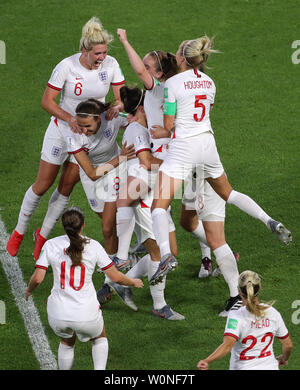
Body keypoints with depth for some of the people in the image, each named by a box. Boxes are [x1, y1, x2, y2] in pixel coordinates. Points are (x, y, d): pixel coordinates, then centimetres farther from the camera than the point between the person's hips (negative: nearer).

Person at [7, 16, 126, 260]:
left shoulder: (111, 64, -14)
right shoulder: (66, 66, -22)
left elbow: (122, 98, -9)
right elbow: (47, 101, -17)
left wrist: (117, 107, -32)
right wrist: (69, 118, -32)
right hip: (62, 129, -2)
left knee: (66, 188, 5)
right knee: (43, 184, 3)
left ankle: (43, 235, 24)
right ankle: (19, 232, 24)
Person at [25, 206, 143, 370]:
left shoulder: (51, 245, -2)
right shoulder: (93, 246, -4)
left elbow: (37, 278, -5)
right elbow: (115, 276, 0)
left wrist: (29, 290, 17)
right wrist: (134, 282, 20)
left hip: (58, 314, 1)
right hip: (86, 314, -1)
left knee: (67, 342, 33)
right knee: (100, 338, 31)